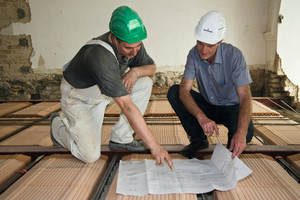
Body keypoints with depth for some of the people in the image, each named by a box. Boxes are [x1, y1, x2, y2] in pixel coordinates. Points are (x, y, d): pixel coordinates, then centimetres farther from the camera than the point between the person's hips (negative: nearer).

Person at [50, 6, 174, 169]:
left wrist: (136, 71, -24)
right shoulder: (101, 57, -40)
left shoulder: (132, 43, -17)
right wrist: (154, 146, -42)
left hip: (106, 89, 7)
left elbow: (151, 67, 1)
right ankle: (58, 124, 19)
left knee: (145, 83, -15)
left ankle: (120, 138, -4)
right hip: (79, 97, -7)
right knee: (90, 156, -10)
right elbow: (127, 107, -44)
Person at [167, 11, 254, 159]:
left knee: (245, 132, -34)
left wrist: (241, 132, -47)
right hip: (207, 106, 3)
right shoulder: (194, 54, -17)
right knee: (173, 92, -20)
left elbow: (245, 97, -30)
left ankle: (233, 143, 6)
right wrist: (201, 117, -44)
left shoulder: (234, 55, -25)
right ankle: (199, 139, -6)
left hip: (231, 107, -3)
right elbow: (184, 90, -26)